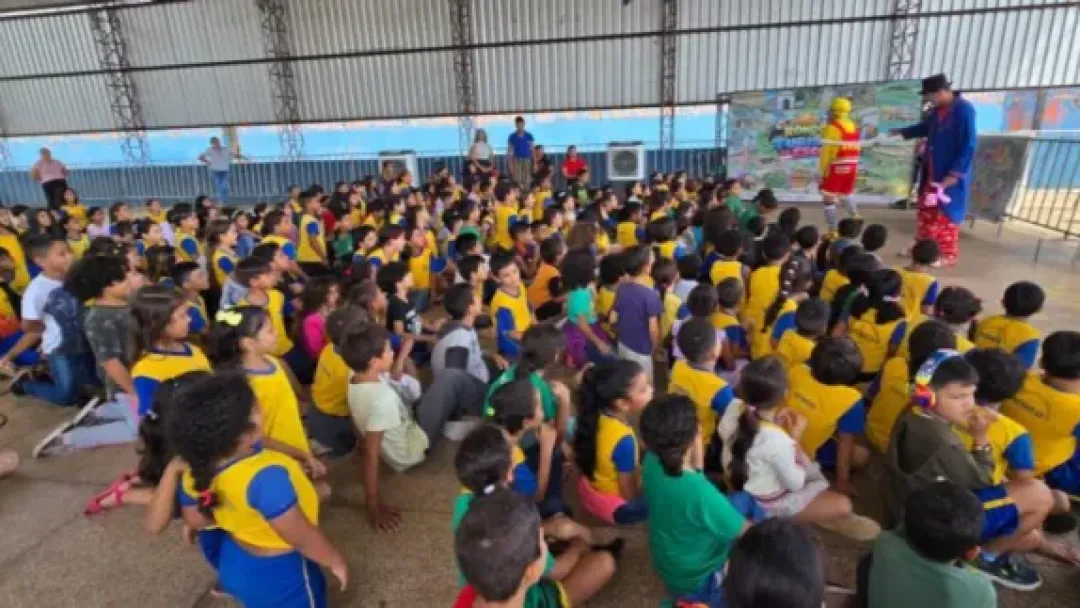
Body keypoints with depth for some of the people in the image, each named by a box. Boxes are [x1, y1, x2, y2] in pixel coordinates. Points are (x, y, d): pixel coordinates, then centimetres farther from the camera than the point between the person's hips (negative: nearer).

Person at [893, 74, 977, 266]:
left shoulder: (964, 109, -19)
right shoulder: (938, 110, 5)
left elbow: (968, 146, -21)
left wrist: (955, 173, -24)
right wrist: (901, 132, 27)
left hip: (950, 175, -8)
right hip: (932, 173, 8)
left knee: (946, 215, 0)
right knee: (926, 211, 17)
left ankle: (948, 254, 11)